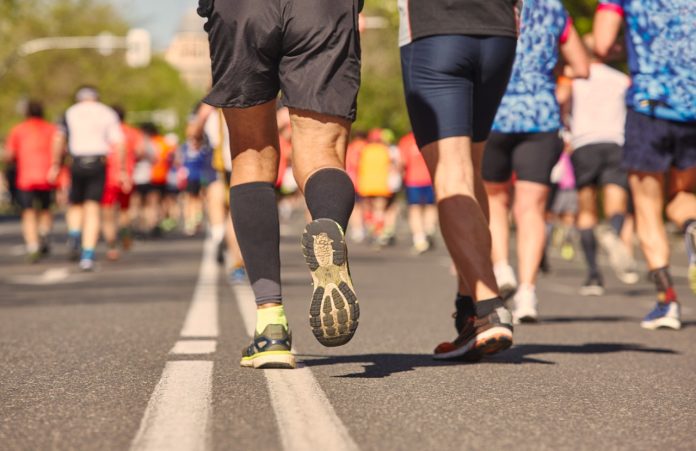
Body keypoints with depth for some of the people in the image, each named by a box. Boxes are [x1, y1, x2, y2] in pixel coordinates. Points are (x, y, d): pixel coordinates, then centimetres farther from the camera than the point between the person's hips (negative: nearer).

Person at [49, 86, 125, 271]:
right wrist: (122, 170, 3)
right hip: (98, 163, 0)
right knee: (92, 209, 2)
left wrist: (55, 166, -2)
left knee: (75, 205, 20)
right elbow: (119, 143, 1)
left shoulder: (70, 113, 9)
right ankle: (88, 255, -7)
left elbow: (59, 140, -3)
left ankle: (74, 236, -6)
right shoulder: (108, 113, 9)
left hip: (77, 164, 0)